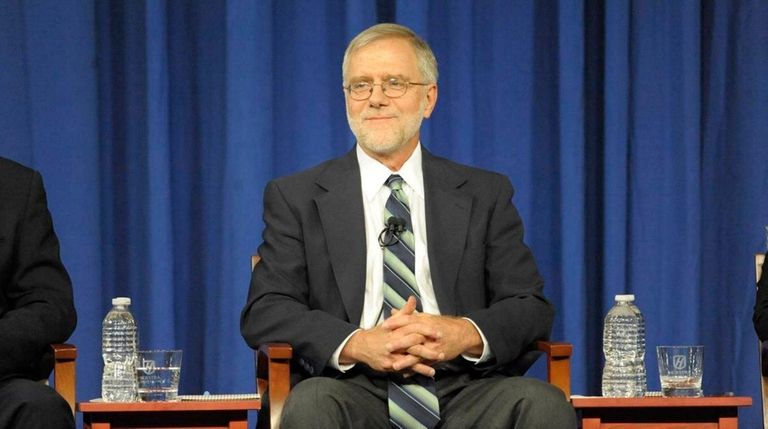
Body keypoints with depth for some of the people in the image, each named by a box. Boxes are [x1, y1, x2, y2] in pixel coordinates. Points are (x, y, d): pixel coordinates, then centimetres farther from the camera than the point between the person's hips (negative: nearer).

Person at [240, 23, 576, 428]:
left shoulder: (485, 195, 17)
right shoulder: (296, 198, 13)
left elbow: (532, 308, 9)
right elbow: (262, 314, 2)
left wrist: (465, 334, -15)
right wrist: (357, 344, -17)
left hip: (463, 395, 1)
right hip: (355, 391, -1)